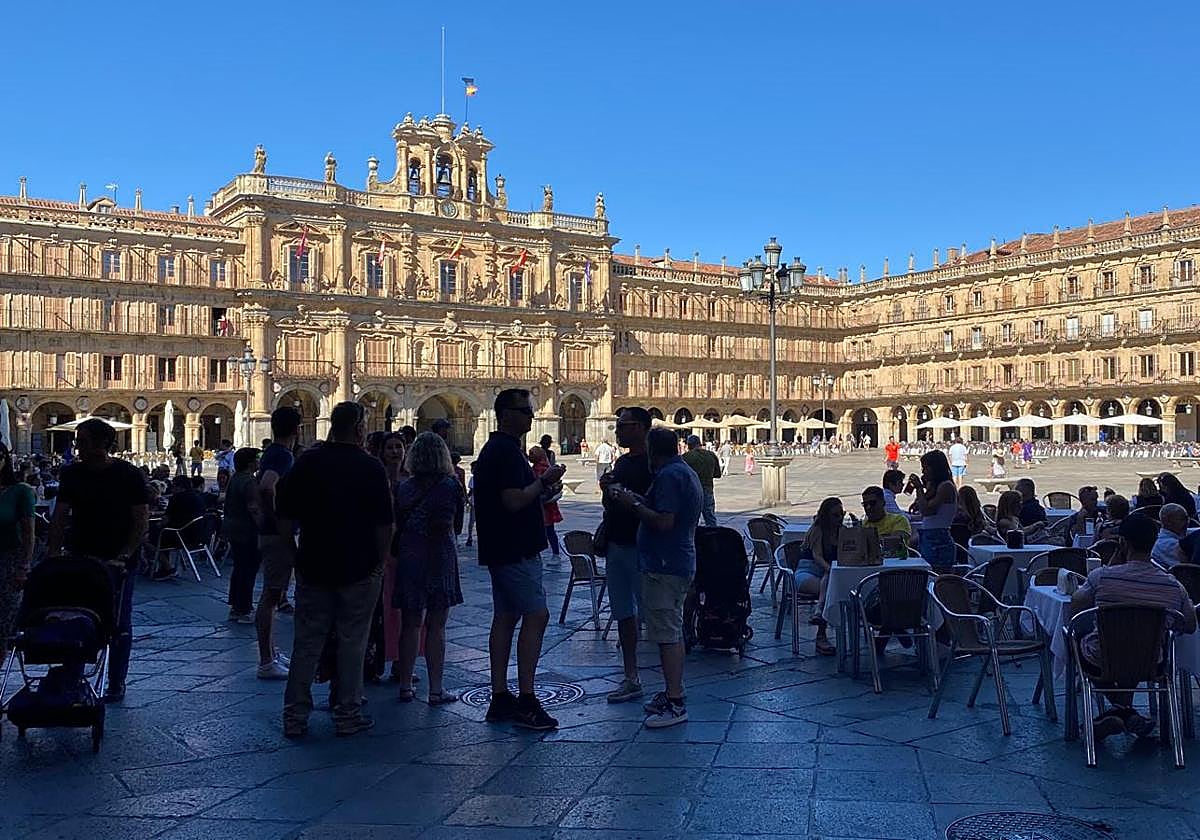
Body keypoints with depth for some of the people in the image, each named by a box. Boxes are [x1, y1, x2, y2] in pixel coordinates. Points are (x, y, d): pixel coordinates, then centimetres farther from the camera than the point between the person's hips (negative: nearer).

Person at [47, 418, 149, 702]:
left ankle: (116, 684, 15)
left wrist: (123, 557, -16)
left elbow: (142, 521, -7)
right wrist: (52, 557, -8)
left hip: (118, 562, -3)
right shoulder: (71, 474, 3)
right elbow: (60, 518, 2)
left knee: (119, 624, 5)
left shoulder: (128, 475, -7)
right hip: (81, 560, 3)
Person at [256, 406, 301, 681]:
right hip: (278, 535, -10)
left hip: (270, 533, 10)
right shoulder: (283, 455, -17)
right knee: (271, 596, -5)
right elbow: (266, 487, -33)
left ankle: (271, 655, 25)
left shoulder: (272, 453, 13)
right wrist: (283, 525, -24)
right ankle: (267, 662, 1)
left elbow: (262, 488, 25)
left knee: (271, 594, 16)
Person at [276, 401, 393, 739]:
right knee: (352, 642, 7)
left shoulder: (307, 461, 1)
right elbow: (383, 524, -8)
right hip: (359, 569, -3)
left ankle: (295, 717, 13)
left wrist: (295, 554, 16)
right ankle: (347, 715, 12)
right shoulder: (371, 467, -8)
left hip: (313, 567, 3)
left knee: (307, 642, 9)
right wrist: (381, 561, 4)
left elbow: (285, 520, 4)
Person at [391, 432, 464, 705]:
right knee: (436, 627, 3)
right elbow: (457, 522, 7)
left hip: (408, 557, 3)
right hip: (440, 557, -3)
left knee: (410, 624, 12)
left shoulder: (404, 488, 2)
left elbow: (397, 526, 6)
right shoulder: (451, 485, -5)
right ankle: (436, 690, 7)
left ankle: (405, 686, 18)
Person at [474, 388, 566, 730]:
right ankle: (525, 702, -9)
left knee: (505, 617, 10)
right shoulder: (506, 451, -16)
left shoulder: (495, 448, 18)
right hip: (515, 550, -11)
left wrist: (540, 485, 15)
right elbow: (513, 501, -23)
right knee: (536, 615, -10)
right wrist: (543, 482, -11)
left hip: (503, 550, 11)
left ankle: (500, 699, 15)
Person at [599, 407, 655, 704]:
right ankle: (631, 679, 23)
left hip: (640, 547, -9)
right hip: (616, 545, 9)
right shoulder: (622, 462, 15)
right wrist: (607, 490, 1)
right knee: (623, 614, 13)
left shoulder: (653, 463, -12)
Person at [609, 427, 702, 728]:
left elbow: (663, 522, -25)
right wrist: (638, 501, 16)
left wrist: (634, 503, -13)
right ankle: (672, 694, 26)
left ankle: (674, 704, -4)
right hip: (681, 564, 11)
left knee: (667, 635, -7)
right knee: (672, 632, 17)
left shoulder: (668, 476, -16)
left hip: (664, 566, -11)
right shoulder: (687, 473, 17)